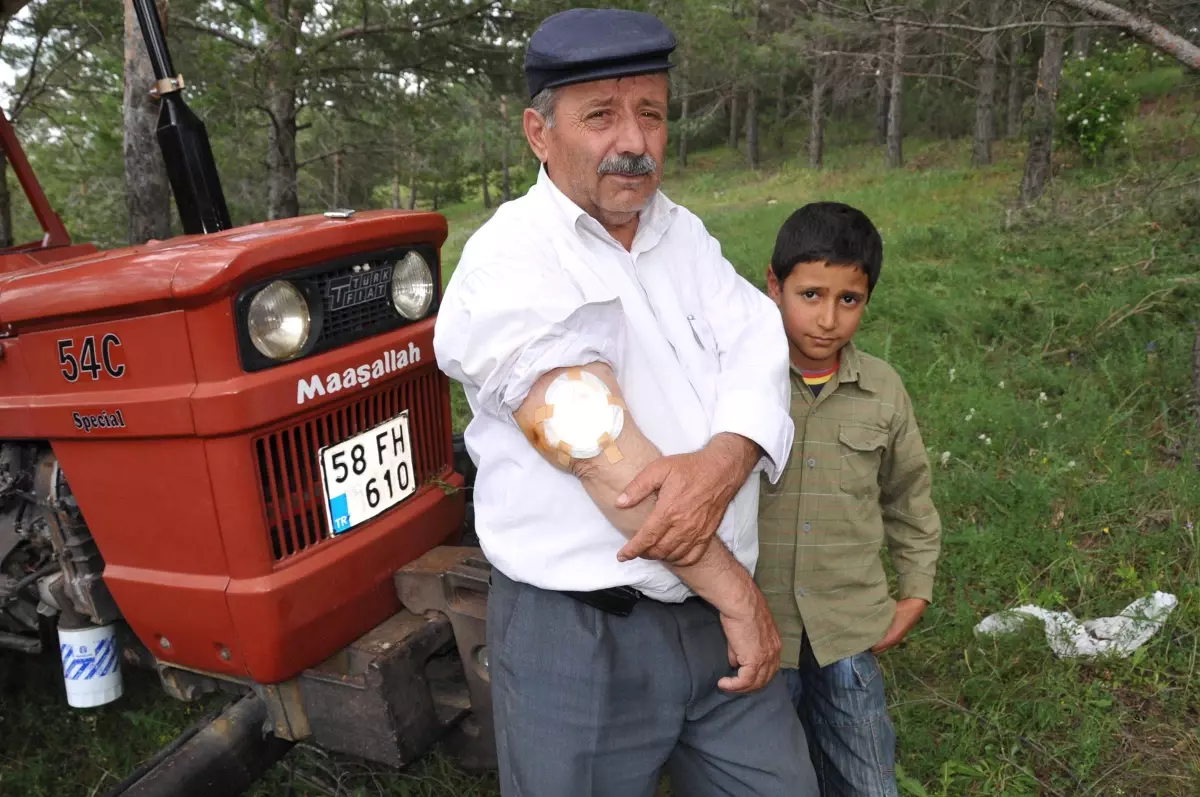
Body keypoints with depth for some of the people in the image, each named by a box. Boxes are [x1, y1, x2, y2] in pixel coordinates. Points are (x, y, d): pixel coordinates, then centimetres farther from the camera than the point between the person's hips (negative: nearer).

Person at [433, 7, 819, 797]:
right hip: (580, 637, -6)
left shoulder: (681, 233, 9)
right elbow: (603, 452, -21)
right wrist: (737, 592, -16)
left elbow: (758, 347, -5)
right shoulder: (508, 265, -15)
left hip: (710, 612, 7)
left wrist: (723, 461, -26)